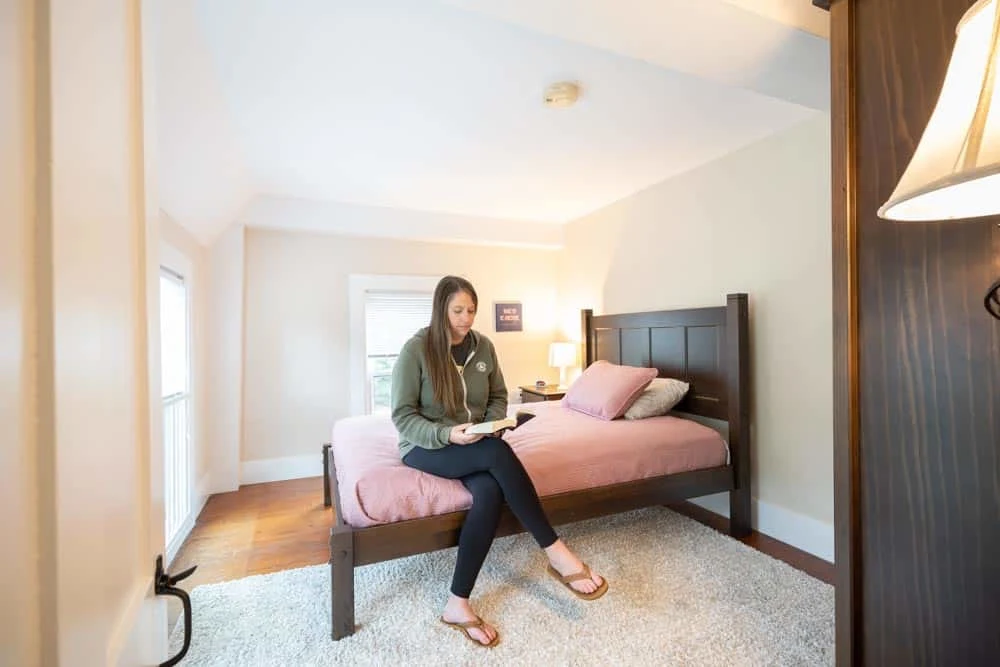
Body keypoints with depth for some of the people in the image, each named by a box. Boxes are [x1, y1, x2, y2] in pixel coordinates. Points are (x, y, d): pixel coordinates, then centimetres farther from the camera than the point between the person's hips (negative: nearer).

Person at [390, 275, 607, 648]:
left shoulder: (483, 346, 1)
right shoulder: (415, 350, -13)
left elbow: (498, 397, 11)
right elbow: (402, 415, -12)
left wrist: (491, 423, -10)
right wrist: (447, 435, -26)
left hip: (475, 444, 4)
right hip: (426, 446, -4)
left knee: (490, 493, -30)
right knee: (499, 452, -32)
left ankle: (457, 604, -15)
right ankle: (556, 553, -22)